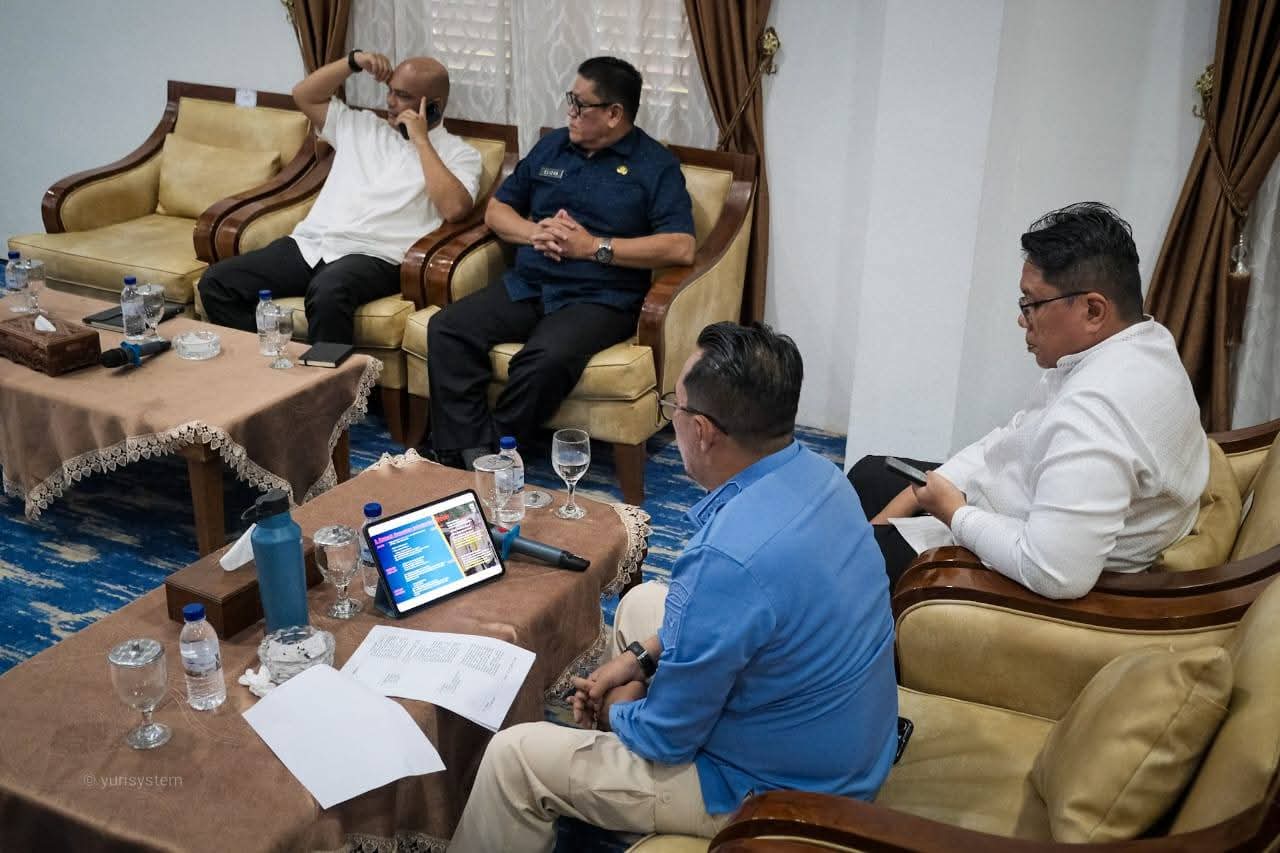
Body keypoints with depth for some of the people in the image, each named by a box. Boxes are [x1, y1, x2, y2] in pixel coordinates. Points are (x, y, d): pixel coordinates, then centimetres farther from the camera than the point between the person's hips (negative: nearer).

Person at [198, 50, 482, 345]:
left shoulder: (459, 154, 6)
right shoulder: (361, 125, 23)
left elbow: (454, 209, -13)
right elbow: (304, 95, 25)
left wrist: (421, 141, -7)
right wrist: (354, 61, 12)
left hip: (373, 257, -6)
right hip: (310, 244, 6)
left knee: (328, 292, -41)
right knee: (216, 282, -13)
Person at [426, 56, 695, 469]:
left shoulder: (656, 166, 1)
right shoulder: (551, 146, 18)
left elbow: (682, 247, -12)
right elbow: (496, 210, 22)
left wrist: (593, 246, -14)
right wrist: (533, 232, -2)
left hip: (600, 298, -5)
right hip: (527, 285, 6)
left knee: (545, 359, -36)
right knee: (447, 328, -18)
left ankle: (494, 449, -15)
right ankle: (469, 455, -24)